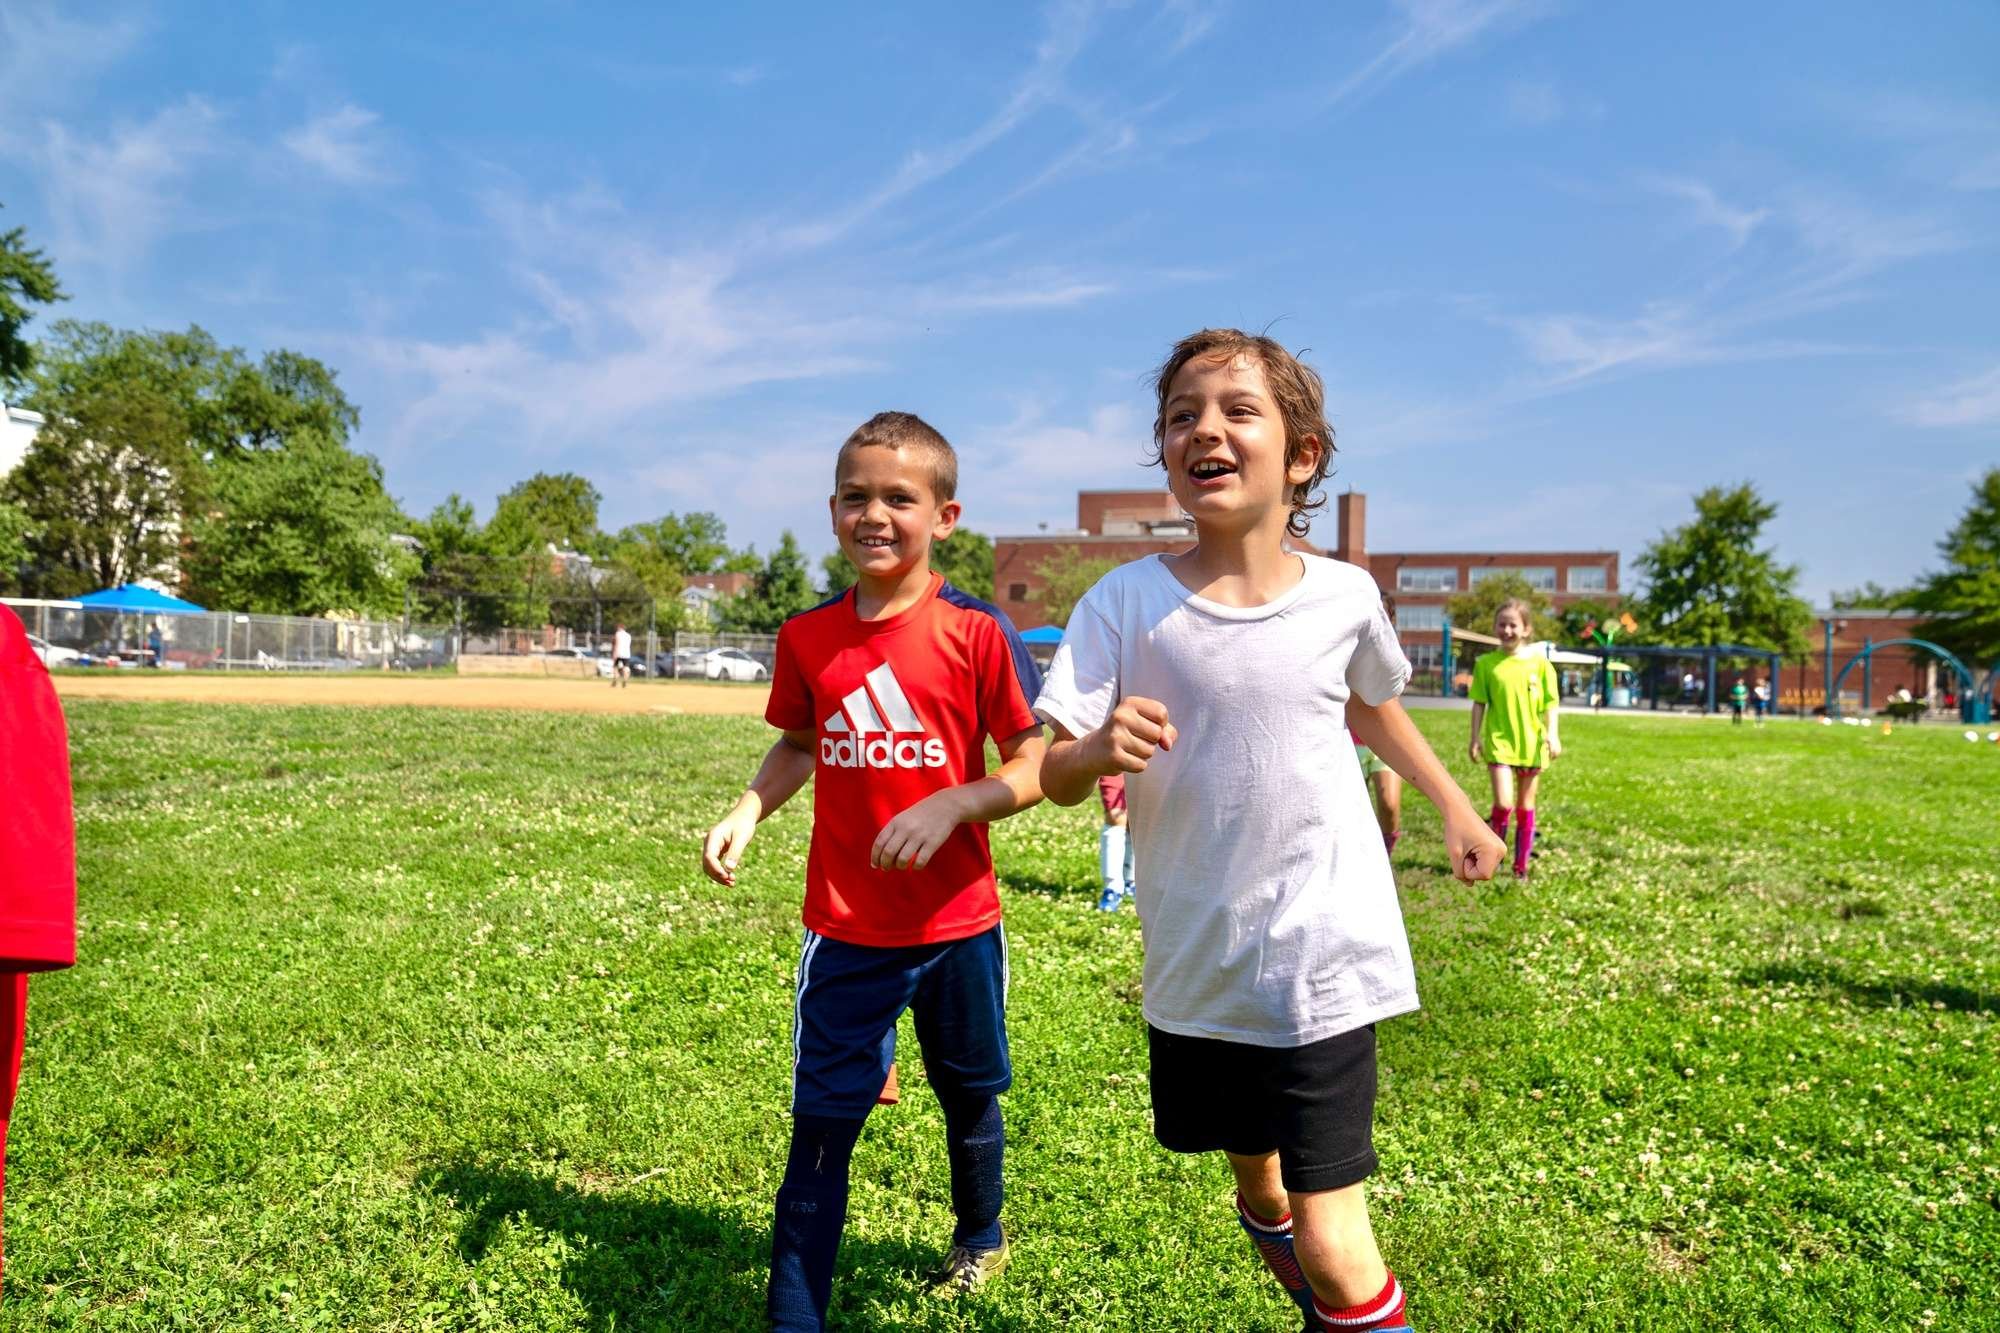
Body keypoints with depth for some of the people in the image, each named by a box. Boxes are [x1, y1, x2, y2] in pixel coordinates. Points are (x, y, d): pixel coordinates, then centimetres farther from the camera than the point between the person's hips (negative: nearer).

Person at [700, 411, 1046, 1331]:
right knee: (821, 1125, 4)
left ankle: (980, 1239, 49)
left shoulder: (978, 633, -12)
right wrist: (744, 815, -3)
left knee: (970, 1100, 20)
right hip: (843, 929, 1)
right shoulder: (807, 637, -1)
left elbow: (1031, 771, -9)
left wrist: (950, 805, -25)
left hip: (956, 922, -1)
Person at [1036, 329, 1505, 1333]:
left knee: (1333, 1247, -6)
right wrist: (1102, 750, -32)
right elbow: (1056, 777, -11)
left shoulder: (1344, 596, -6)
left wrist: (1455, 806, 21)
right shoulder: (1126, 600, -11)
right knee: (1254, 1178, 23)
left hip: (1323, 960, -1)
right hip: (1196, 969, 1)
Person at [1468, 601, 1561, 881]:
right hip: (1498, 742, -1)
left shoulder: (1540, 663, 0)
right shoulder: (1486, 663, -1)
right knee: (1503, 803, -14)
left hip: (1531, 743, 1)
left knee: (1525, 806, 10)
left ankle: (1521, 866, 20)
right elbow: (1479, 703, 3)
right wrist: (1475, 738, 0)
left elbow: (1549, 703, 2)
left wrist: (1552, 735, -9)